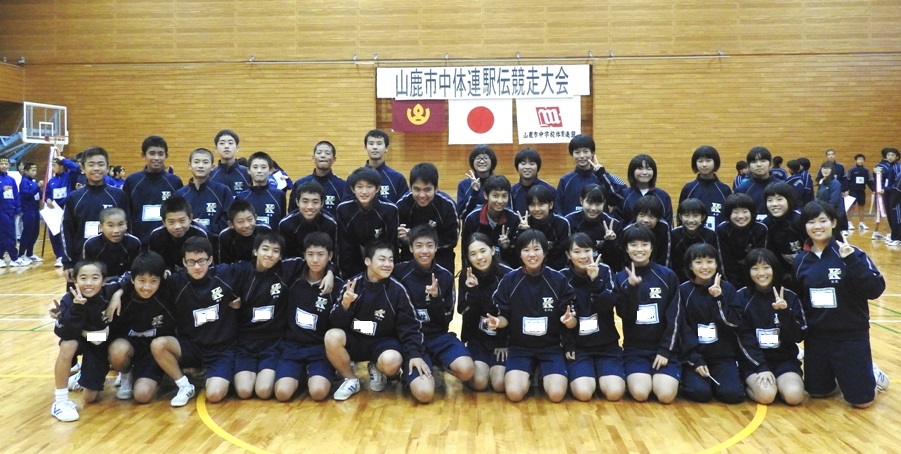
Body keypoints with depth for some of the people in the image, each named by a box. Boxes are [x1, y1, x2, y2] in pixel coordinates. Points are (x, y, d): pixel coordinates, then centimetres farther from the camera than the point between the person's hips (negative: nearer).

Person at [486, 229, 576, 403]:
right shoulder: (509, 280, -6)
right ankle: (529, 375, 13)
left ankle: (543, 375, 14)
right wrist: (497, 321, -24)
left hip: (551, 347, 0)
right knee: (514, 393, -22)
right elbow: (505, 318, 0)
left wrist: (569, 320, -28)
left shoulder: (558, 280, -6)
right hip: (520, 347, 0)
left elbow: (571, 321, -3)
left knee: (556, 394, -21)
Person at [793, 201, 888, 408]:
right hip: (816, 337, 4)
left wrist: (852, 261, -30)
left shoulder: (851, 254, -12)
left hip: (851, 336, -3)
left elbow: (875, 289, -21)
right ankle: (839, 375, 41)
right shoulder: (800, 261, 0)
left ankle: (870, 372, 31)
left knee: (861, 400, 1)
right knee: (817, 391, 13)